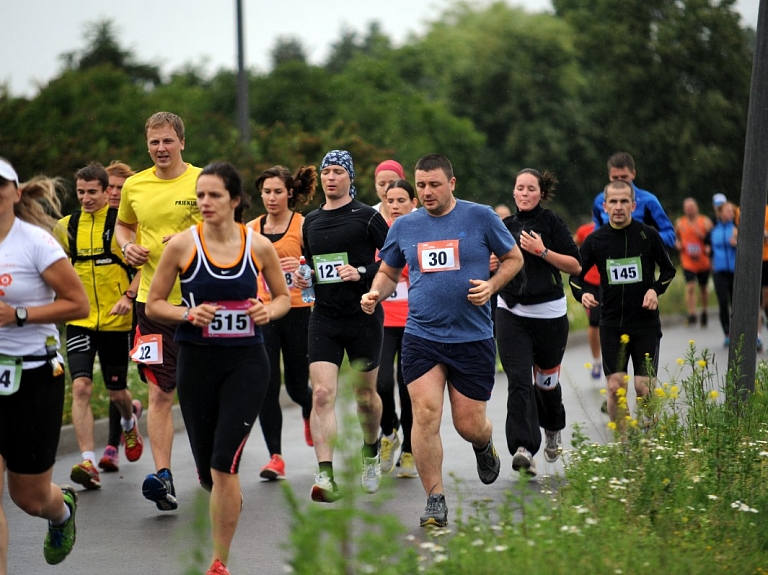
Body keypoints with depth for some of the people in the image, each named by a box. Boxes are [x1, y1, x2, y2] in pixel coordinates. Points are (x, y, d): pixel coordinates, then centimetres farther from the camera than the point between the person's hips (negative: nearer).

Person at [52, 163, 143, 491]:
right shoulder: (66, 226, 6)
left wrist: (128, 296, -19)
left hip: (116, 320, -2)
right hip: (79, 320, 2)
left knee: (116, 392, 11)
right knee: (81, 387, -14)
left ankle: (129, 424, 46)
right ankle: (88, 463, -16)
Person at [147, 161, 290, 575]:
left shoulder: (259, 246, -2)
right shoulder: (182, 245, -4)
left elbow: (283, 296, 14)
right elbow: (153, 305, 2)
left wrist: (269, 310, -8)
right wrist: (189, 314, -16)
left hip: (247, 361, -1)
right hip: (197, 361, 1)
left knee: (224, 464, -14)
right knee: (207, 472, 9)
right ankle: (229, 500, 47)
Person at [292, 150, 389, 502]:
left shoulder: (367, 217, -4)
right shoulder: (310, 222, 11)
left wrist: (362, 272, -17)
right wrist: (301, 277, 4)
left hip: (363, 316, -3)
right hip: (324, 317, 3)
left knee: (365, 394, 12)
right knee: (322, 394, -13)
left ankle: (371, 453, 41)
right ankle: (325, 476, -17)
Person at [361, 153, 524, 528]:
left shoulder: (480, 217, -1)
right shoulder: (404, 227, 6)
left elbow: (514, 258, 8)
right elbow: (389, 272, 19)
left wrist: (490, 286, -8)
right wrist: (375, 294, -2)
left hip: (473, 338, -2)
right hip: (421, 337, 2)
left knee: (469, 425, 2)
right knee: (425, 414, -12)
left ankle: (484, 447, 41)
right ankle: (435, 500, -3)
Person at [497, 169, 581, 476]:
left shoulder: (552, 223, -3)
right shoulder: (505, 226, 9)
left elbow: (576, 265, -8)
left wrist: (542, 251, -17)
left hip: (549, 313, -2)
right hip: (511, 313, 2)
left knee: (546, 380, 12)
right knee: (518, 381, -13)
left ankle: (553, 430, 41)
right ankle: (523, 448, -21)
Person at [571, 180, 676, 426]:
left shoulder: (648, 236, -2)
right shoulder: (595, 240, 0)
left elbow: (669, 270, 11)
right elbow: (575, 275, 10)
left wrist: (656, 290, -7)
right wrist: (582, 295, -10)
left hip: (646, 323, -1)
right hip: (612, 325, 1)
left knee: (644, 388, -4)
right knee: (616, 387, -4)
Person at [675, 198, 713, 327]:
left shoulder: (705, 221, -3)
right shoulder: (680, 223, 3)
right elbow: (675, 236, 21)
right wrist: (677, 243, 1)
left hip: (703, 261, 1)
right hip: (688, 262, -1)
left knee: (703, 288, 15)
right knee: (690, 287, -15)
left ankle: (704, 313, 35)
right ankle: (692, 315, -18)